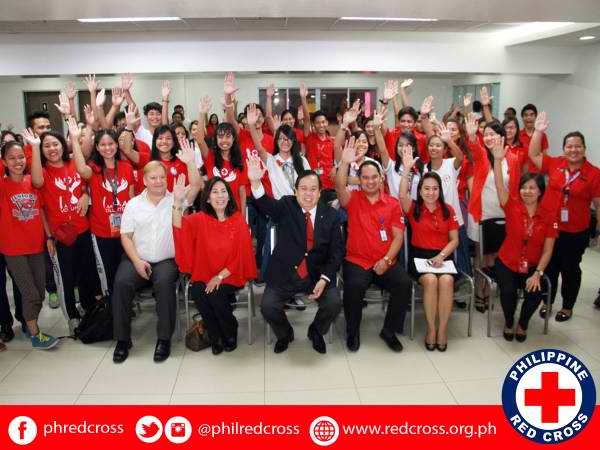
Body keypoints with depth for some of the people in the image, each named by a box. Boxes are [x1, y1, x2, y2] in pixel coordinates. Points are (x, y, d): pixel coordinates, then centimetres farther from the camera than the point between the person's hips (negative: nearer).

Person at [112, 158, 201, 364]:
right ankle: (123, 339, -9)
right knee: (121, 282, -25)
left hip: (167, 261, -2)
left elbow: (196, 186, -15)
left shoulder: (176, 199, 2)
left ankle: (164, 339, -17)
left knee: (164, 282, -32)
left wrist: (191, 163, -31)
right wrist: (137, 261, -8)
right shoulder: (133, 204, 8)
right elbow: (126, 236, 5)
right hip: (137, 260, 2)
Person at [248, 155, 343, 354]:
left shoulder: (331, 214, -1)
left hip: (317, 274, 1)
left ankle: (316, 331, 15)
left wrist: (324, 279, -14)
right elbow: (266, 204, -24)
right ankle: (284, 333, 17)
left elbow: (336, 252, -1)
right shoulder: (286, 206, -3)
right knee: (267, 306, -19)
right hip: (284, 274, 0)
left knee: (334, 303, -20)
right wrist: (255, 181, -45)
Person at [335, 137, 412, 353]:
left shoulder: (393, 204, 6)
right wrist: (345, 163, -33)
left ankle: (389, 331, 0)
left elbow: (398, 236, 1)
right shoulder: (353, 199, 3)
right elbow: (339, 187, -19)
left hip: (385, 262, 2)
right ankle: (353, 332, -3)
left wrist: (386, 259, -12)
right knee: (354, 285, -31)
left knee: (404, 283, -24)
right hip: (356, 260, -2)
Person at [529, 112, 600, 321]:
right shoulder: (554, 164, -2)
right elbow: (533, 154, 1)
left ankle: (567, 307, 31)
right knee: (549, 266, 15)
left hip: (576, 232, -2)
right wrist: (539, 131, -8)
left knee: (570, 269, 14)